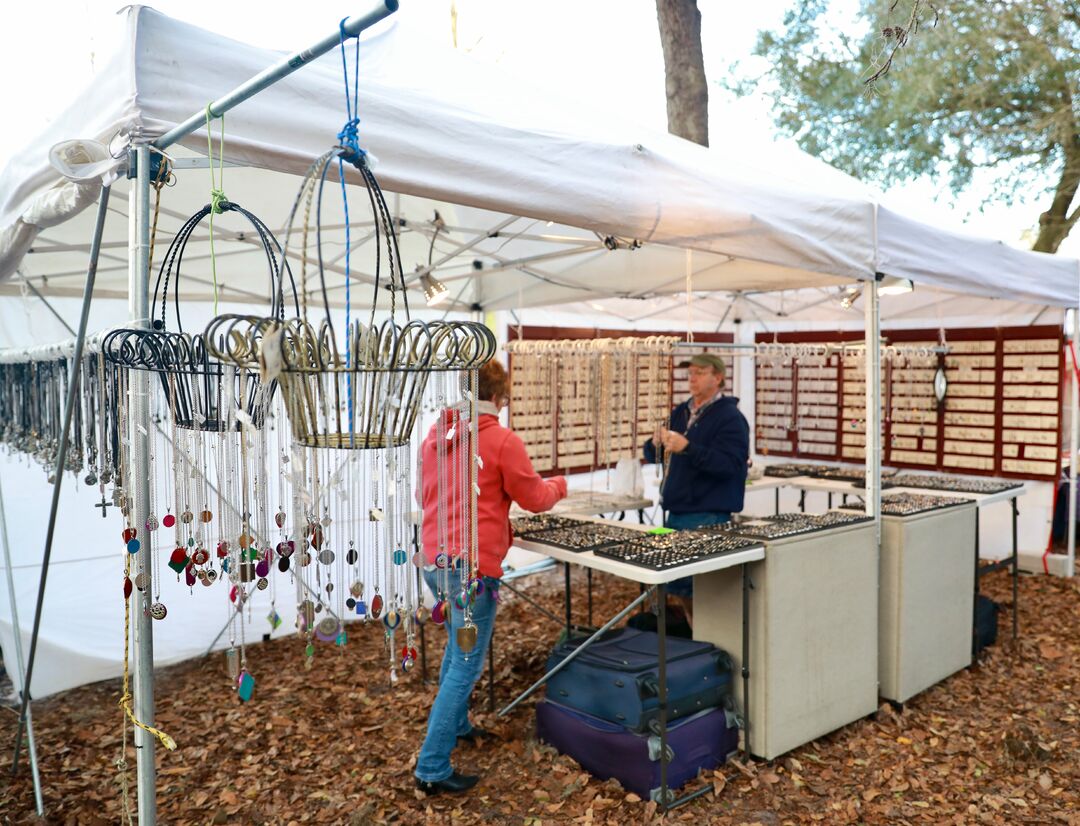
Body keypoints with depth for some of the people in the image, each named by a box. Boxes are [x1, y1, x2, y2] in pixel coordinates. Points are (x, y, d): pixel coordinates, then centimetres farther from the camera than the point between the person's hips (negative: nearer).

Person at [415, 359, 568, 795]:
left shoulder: (434, 438, 7)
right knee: (466, 665, 2)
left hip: (434, 562, 8)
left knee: (457, 647, 27)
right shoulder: (502, 440, -13)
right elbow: (534, 498, -3)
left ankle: (454, 724, 41)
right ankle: (433, 768, 6)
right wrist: (558, 485, 17)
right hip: (471, 568, -8)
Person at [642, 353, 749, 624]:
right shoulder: (681, 412, 12)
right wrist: (656, 443, -9)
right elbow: (652, 456, 14)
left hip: (708, 517, -7)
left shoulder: (730, 418, -8)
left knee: (695, 585, -5)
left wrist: (687, 447, -29)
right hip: (676, 510, 7)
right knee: (674, 583, 14)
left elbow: (729, 464, -22)